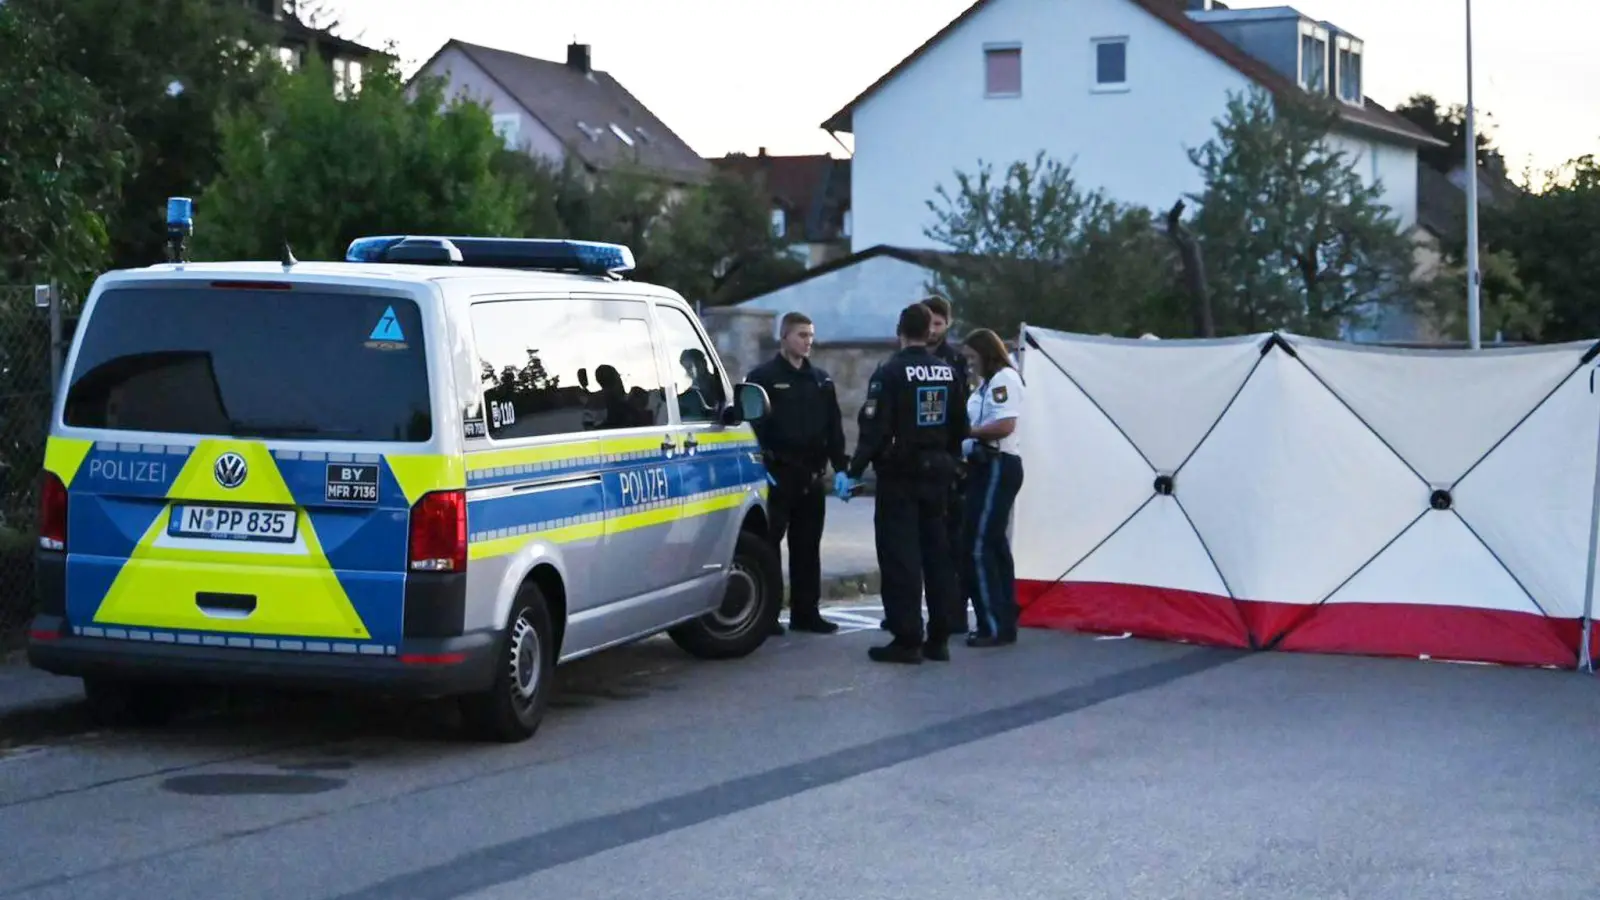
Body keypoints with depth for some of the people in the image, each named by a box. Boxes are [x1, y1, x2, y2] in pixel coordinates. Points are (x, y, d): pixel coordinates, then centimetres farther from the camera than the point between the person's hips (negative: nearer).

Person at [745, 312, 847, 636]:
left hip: (811, 477, 6)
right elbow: (752, 425, -9)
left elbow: (833, 426, 16)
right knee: (767, 544, -4)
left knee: (807, 547, 9)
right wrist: (761, 467, -17)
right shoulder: (763, 377, -3)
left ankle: (806, 611, 15)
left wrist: (840, 467, 8)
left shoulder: (820, 380, 15)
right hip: (777, 475, -6)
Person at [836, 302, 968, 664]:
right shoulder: (947, 372, 6)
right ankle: (938, 638, 15)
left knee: (900, 556, -4)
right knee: (937, 553, 11)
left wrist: (854, 471, -13)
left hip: (899, 475, -6)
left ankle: (907, 639, -6)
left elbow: (874, 429, -17)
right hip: (936, 475, 6)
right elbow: (958, 427, 13)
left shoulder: (891, 372, -12)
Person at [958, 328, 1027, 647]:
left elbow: (1004, 426, -22)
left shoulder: (1004, 378, -11)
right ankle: (1004, 623, 17)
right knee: (994, 545, 12)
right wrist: (965, 435, 1)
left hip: (998, 468, -11)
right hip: (988, 467, 11)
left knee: (978, 548, -11)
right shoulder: (990, 382, 19)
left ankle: (994, 627, -10)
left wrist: (965, 432, -16)